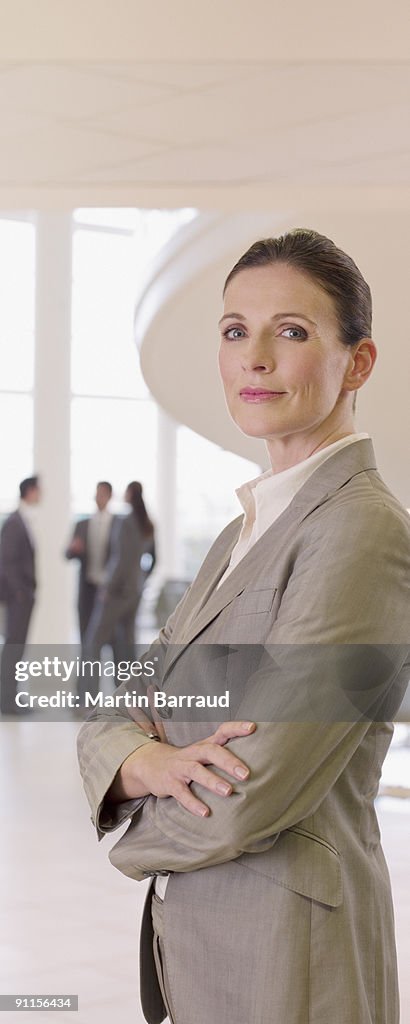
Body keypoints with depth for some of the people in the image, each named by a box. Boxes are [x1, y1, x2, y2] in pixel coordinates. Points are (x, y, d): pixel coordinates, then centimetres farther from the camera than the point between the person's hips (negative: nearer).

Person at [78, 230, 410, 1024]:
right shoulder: (244, 531, 9)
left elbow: (249, 800, -24)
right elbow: (113, 712, 6)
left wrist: (141, 840, -4)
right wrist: (149, 761, -17)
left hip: (285, 958, -8)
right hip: (192, 940, 8)